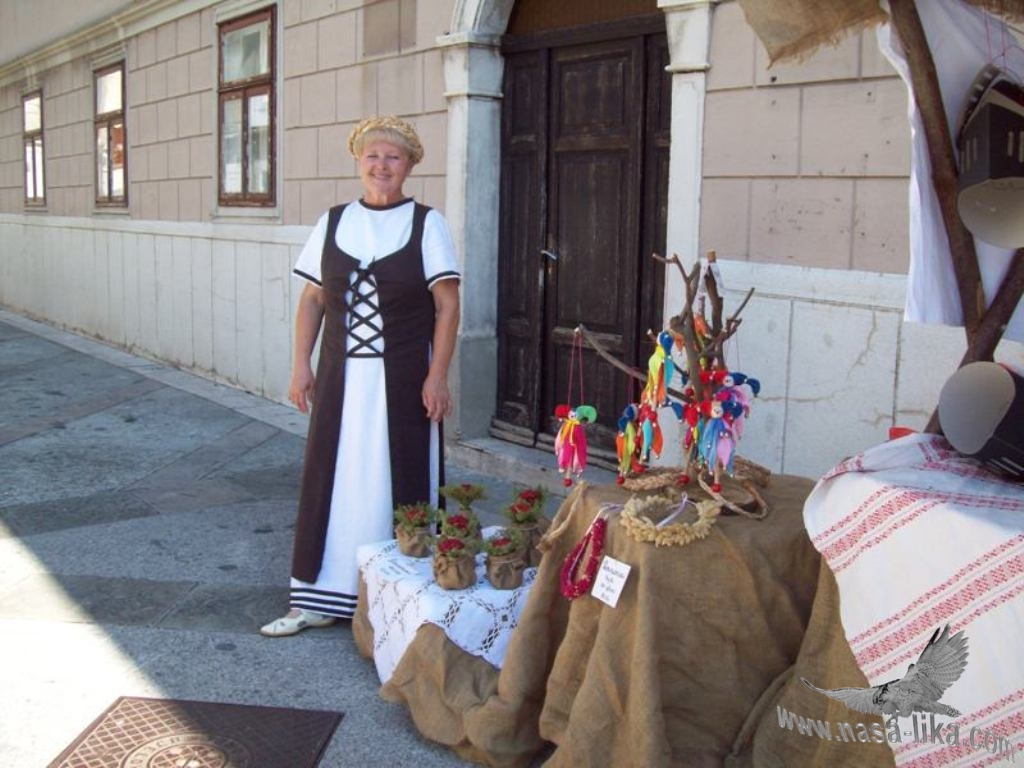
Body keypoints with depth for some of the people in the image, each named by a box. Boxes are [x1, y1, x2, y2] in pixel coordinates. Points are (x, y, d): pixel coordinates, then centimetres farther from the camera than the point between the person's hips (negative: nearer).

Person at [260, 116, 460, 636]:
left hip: (402, 379, -3)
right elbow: (311, 300, 11)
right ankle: (320, 598, 18)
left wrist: (437, 376, -12)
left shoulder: (427, 225, -1)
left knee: (397, 483, 3)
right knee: (332, 481, 7)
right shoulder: (332, 223, 8)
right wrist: (301, 365, 4)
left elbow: (447, 306, -5)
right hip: (341, 377, 3)